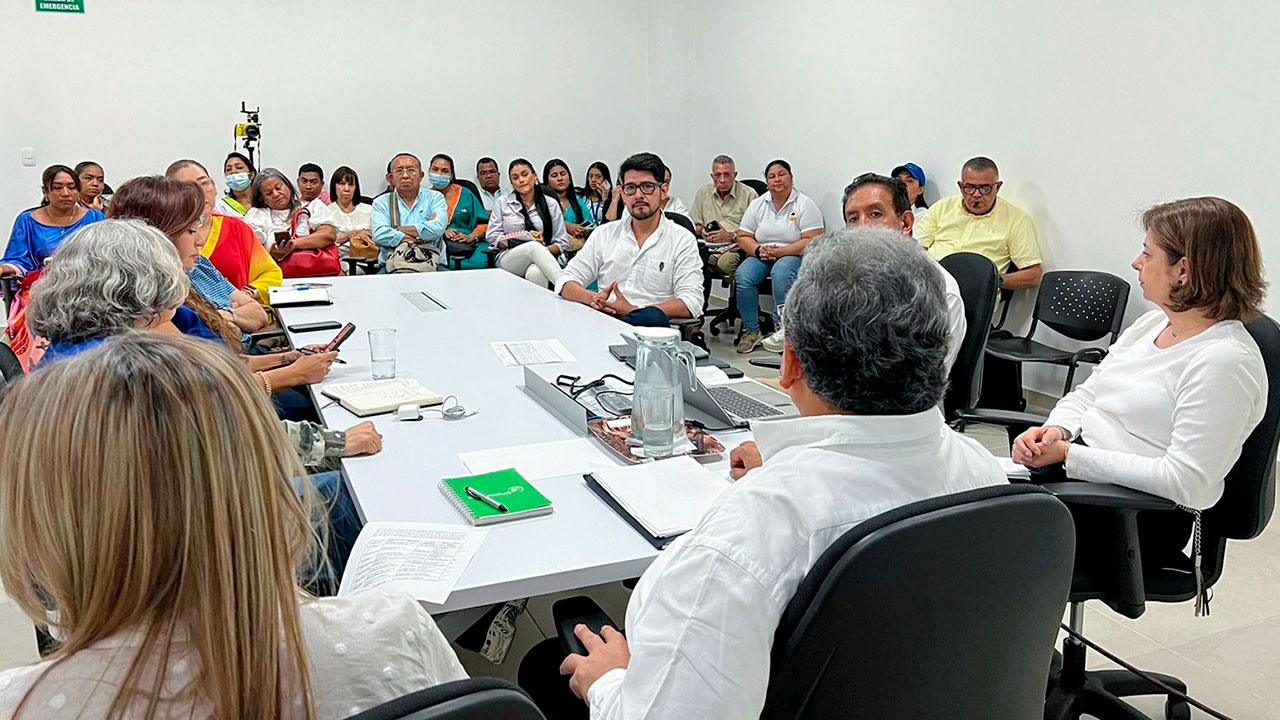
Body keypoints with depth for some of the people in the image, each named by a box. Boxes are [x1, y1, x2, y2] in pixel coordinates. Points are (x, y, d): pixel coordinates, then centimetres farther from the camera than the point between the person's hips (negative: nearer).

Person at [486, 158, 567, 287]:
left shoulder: (551, 204, 14)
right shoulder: (502, 203, 16)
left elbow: (562, 242, 8)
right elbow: (491, 236, 7)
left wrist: (545, 250, -13)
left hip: (541, 259, 1)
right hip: (508, 259, -1)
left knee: (536, 273, -41)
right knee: (534, 246, -37)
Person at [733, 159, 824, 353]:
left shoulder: (805, 204, -2)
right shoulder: (757, 204, 11)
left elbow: (812, 241, -11)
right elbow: (743, 237, 9)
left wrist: (780, 251, -20)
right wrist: (759, 250, -12)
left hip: (793, 256, -4)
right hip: (761, 256, 4)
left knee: (781, 273, -38)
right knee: (742, 276, -27)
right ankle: (751, 330, -15)